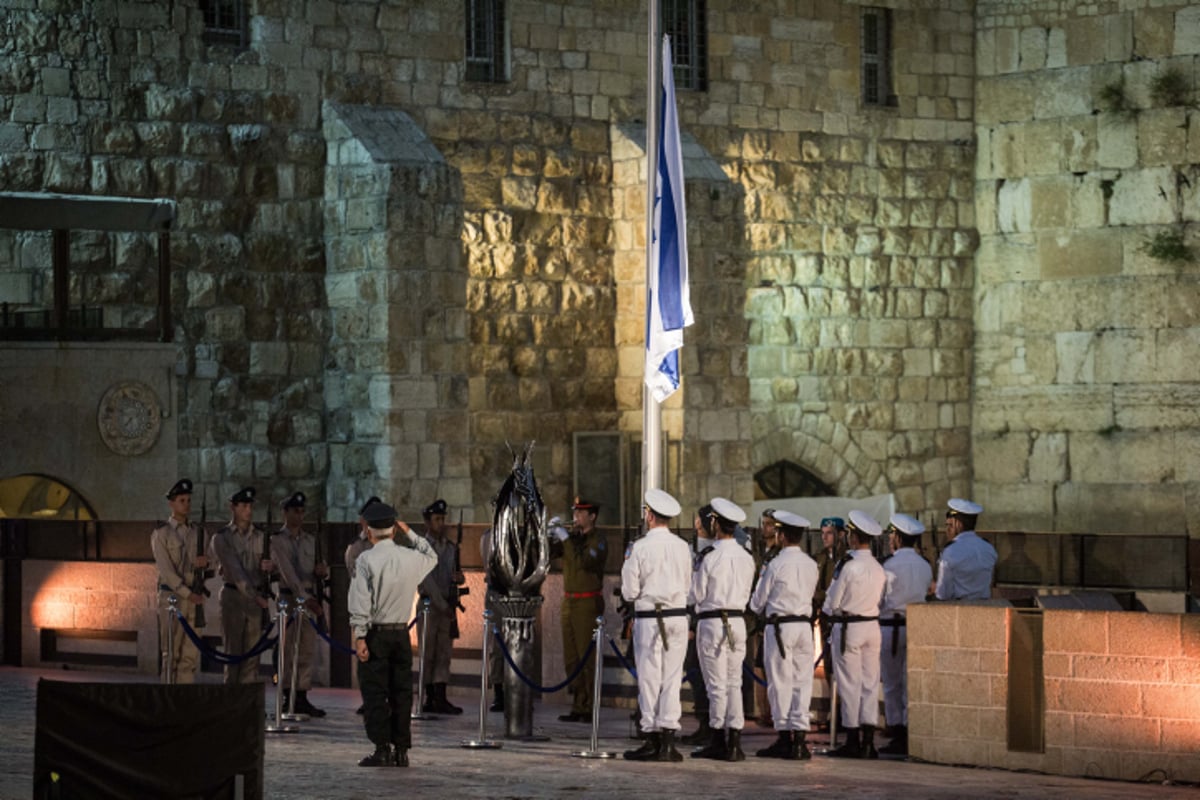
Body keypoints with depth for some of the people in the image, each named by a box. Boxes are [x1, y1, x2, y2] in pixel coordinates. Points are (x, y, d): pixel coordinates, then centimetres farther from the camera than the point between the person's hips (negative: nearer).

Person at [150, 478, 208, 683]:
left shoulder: (198, 533, 14)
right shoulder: (161, 533, -1)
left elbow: (208, 564, 18)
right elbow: (166, 570, -8)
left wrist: (204, 562, -7)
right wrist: (188, 594, -14)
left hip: (195, 597, 4)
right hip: (172, 595, -4)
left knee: (191, 653, 1)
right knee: (171, 653, -5)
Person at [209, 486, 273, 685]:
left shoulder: (260, 537, 13)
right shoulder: (222, 538, -1)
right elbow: (235, 570, -11)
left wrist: (267, 568, -10)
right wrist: (255, 596, -19)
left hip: (256, 598, 4)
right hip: (233, 595, -4)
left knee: (252, 652, 1)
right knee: (233, 651, -4)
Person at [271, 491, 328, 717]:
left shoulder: (310, 540, 15)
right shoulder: (278, 541, -4)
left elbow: (317, 570, 20)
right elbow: (288, 573, -15)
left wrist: (323, 570, -6)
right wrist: (306, 599, -24)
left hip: (309, 598, 6)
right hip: (289, 597, -6)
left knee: (308, 650, 3)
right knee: (288, 649, -5)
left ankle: (302, 697, 6)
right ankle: (288, 698, -3)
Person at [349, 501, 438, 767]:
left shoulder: (366, 560, -11)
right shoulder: (411, 558, 2)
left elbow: (360, 604, -14)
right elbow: (432, 557, 27)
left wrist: (359, 638, -12)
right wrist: (410, 533, 24)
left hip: (375, 634, -4)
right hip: (402, 634, 4)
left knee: (375, 694, -1)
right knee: (402, 693, 9)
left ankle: (382, 751, -6)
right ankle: (402, 751, 10)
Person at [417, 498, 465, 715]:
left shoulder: (450, 547, 15)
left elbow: (457, 577, 20)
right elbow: (427, 581, -10)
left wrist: (459, 578, -5)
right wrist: (442, 605, -14)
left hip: (447, 605, 6)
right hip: (429, 604, -6)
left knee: (444, 653, 2)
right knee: (428, 654, -3)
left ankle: (440, 699, 2)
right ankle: (429, 699, -1)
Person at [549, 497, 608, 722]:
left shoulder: (598, 541, -7)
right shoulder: (572, 536, 12)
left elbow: (584, 561, -23)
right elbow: (547, 553, 7)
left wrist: (567, 539, -21)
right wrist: (551, 536, -10)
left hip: (588, 604, -7)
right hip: (569, 602, 7)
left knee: (587, 658, -8)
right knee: (571, 660, 7)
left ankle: (589, 709, -5)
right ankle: (578, 707, 12)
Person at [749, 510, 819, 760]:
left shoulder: (776, 565, -10)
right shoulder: (811, 565, 6)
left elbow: (758, 602, -2)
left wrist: (760, 610, 19)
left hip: (780, 626, -5)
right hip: (804, 624, 5)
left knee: (780, 682, -1)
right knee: (802, 681, 5)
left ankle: (785, 736, -1)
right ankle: (800, 736, 4)